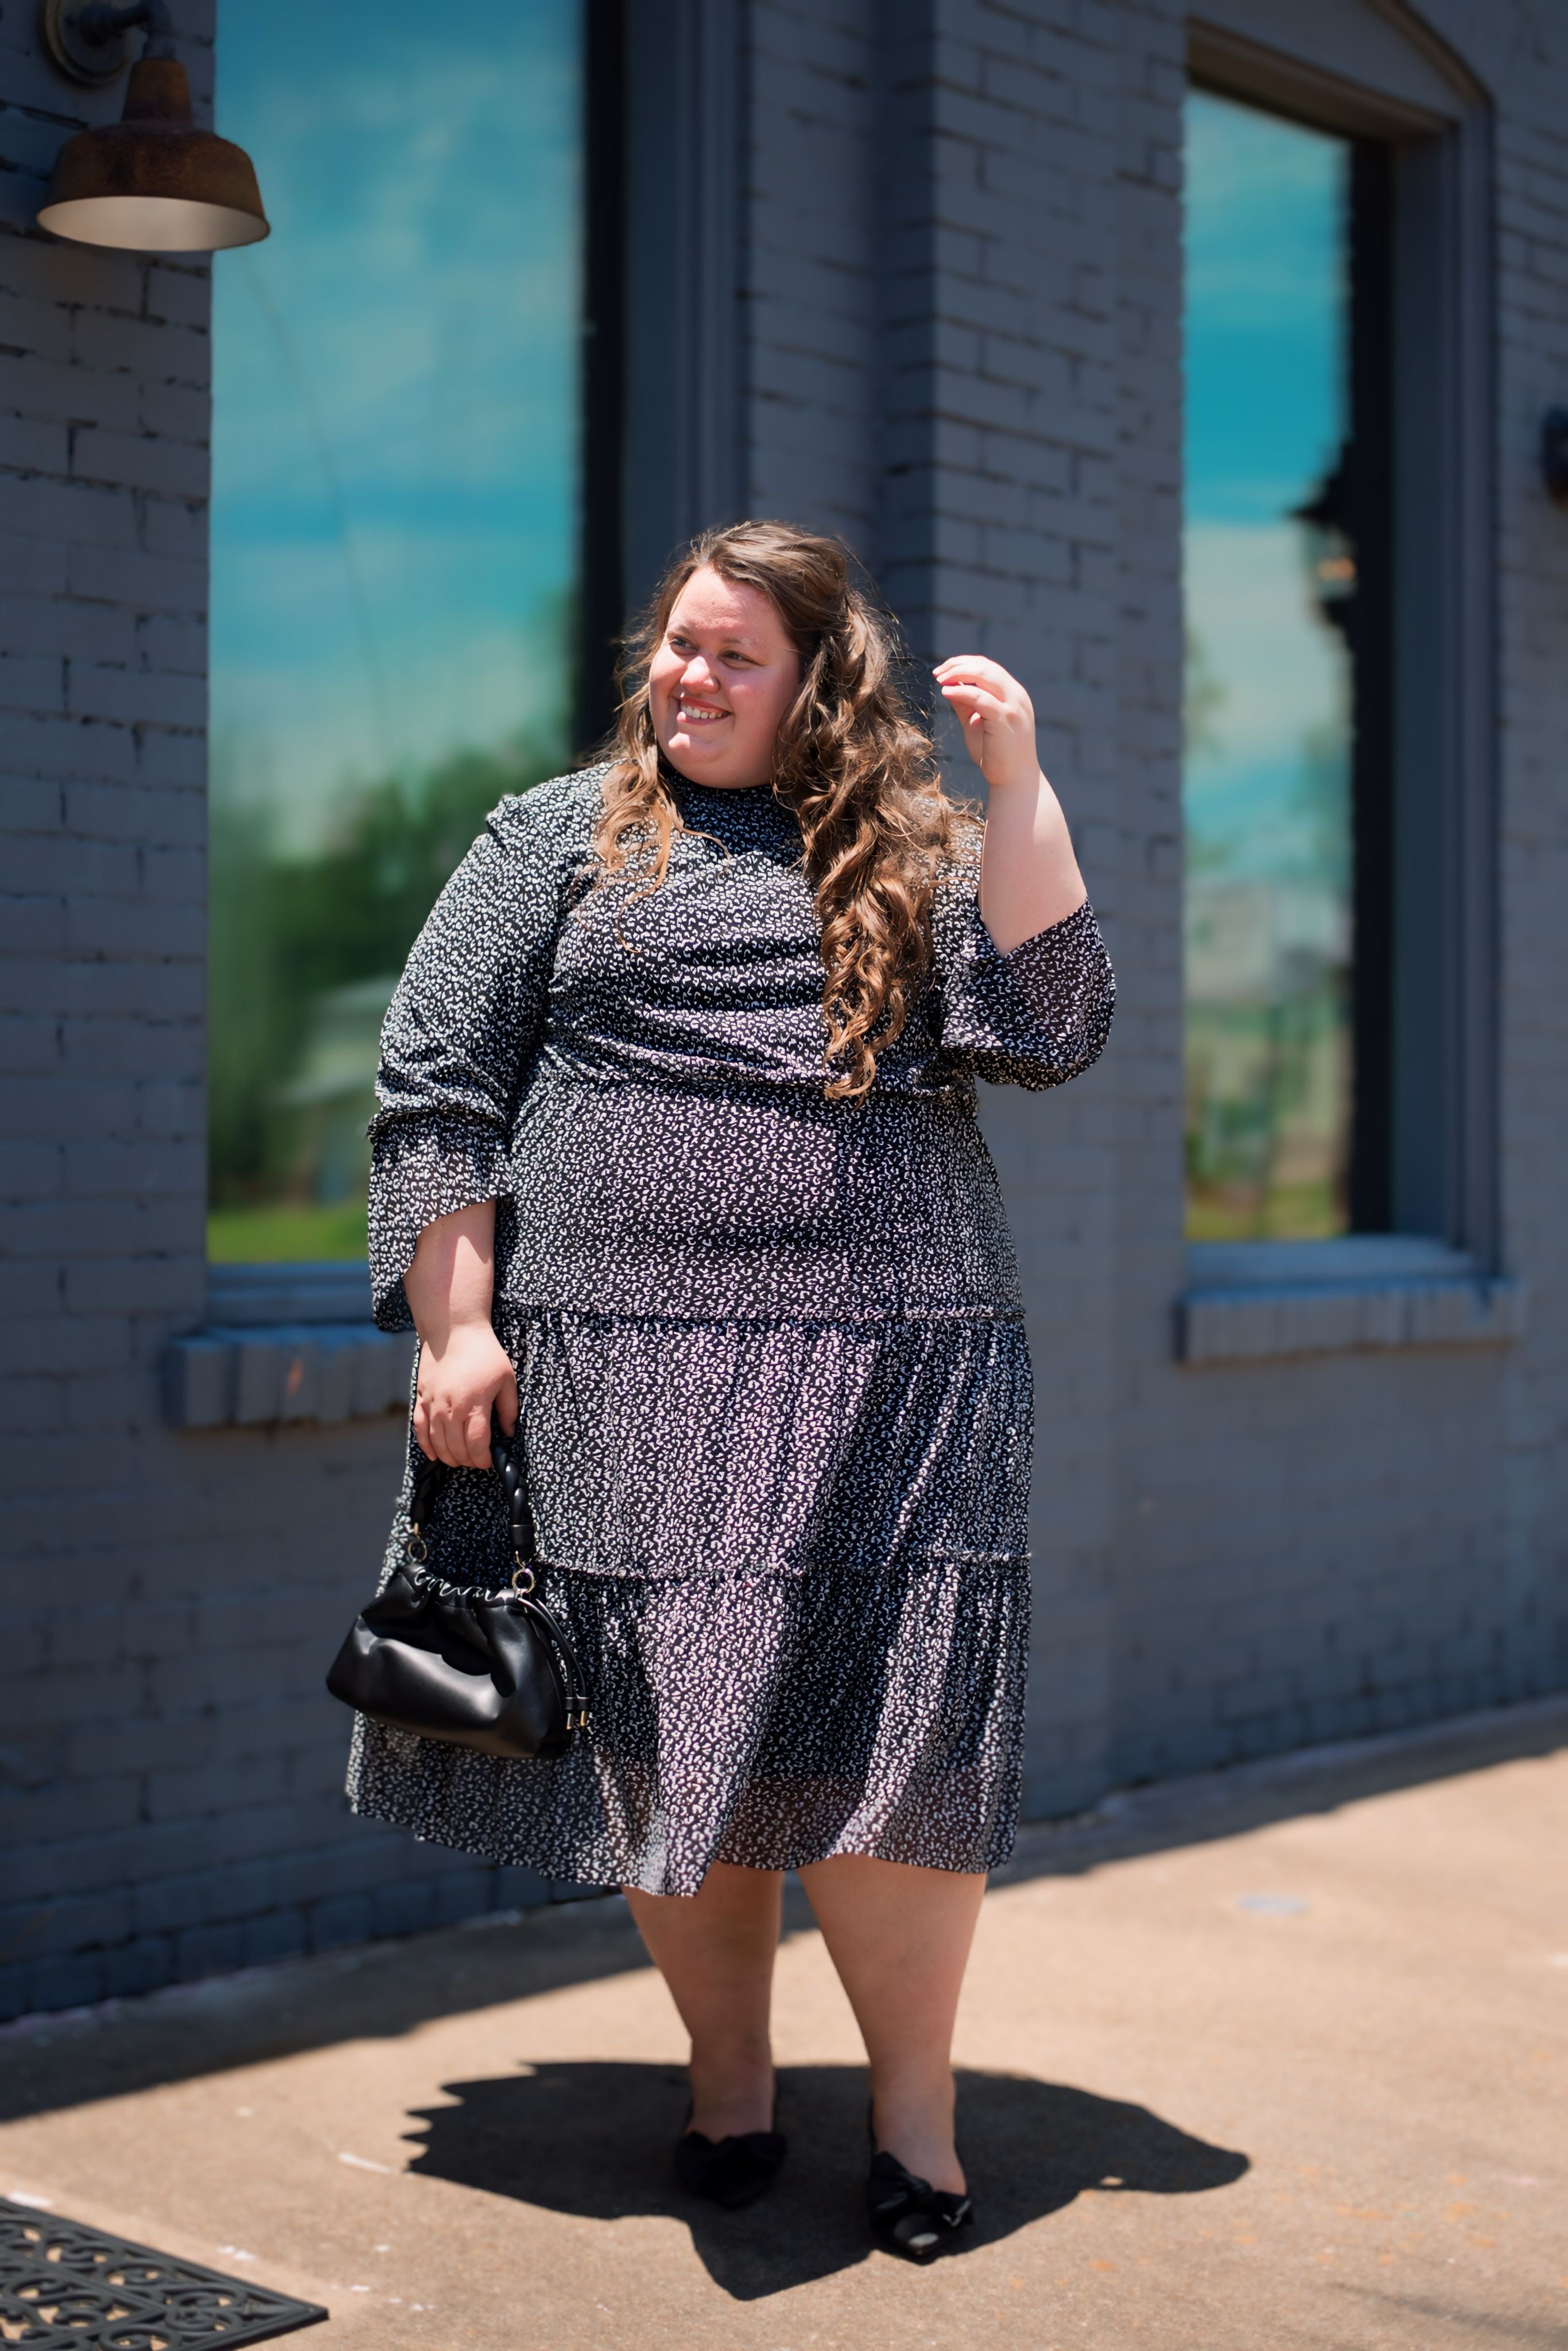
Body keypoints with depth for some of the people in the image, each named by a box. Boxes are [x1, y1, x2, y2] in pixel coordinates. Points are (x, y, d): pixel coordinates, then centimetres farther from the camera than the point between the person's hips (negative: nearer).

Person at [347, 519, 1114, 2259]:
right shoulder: (558, 836, 10)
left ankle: (915, 2111, 13)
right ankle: (729, 2082, 23)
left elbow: (1046, 1032, -2)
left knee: (886, 1742, -2)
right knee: (673, 1737, 5)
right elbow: (434, 1085, 4)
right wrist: (457, 1327, -5)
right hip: (627, 1376, 0)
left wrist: (1019, 785, -5)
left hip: (891, 1379, 0)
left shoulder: (918, 856, 13)